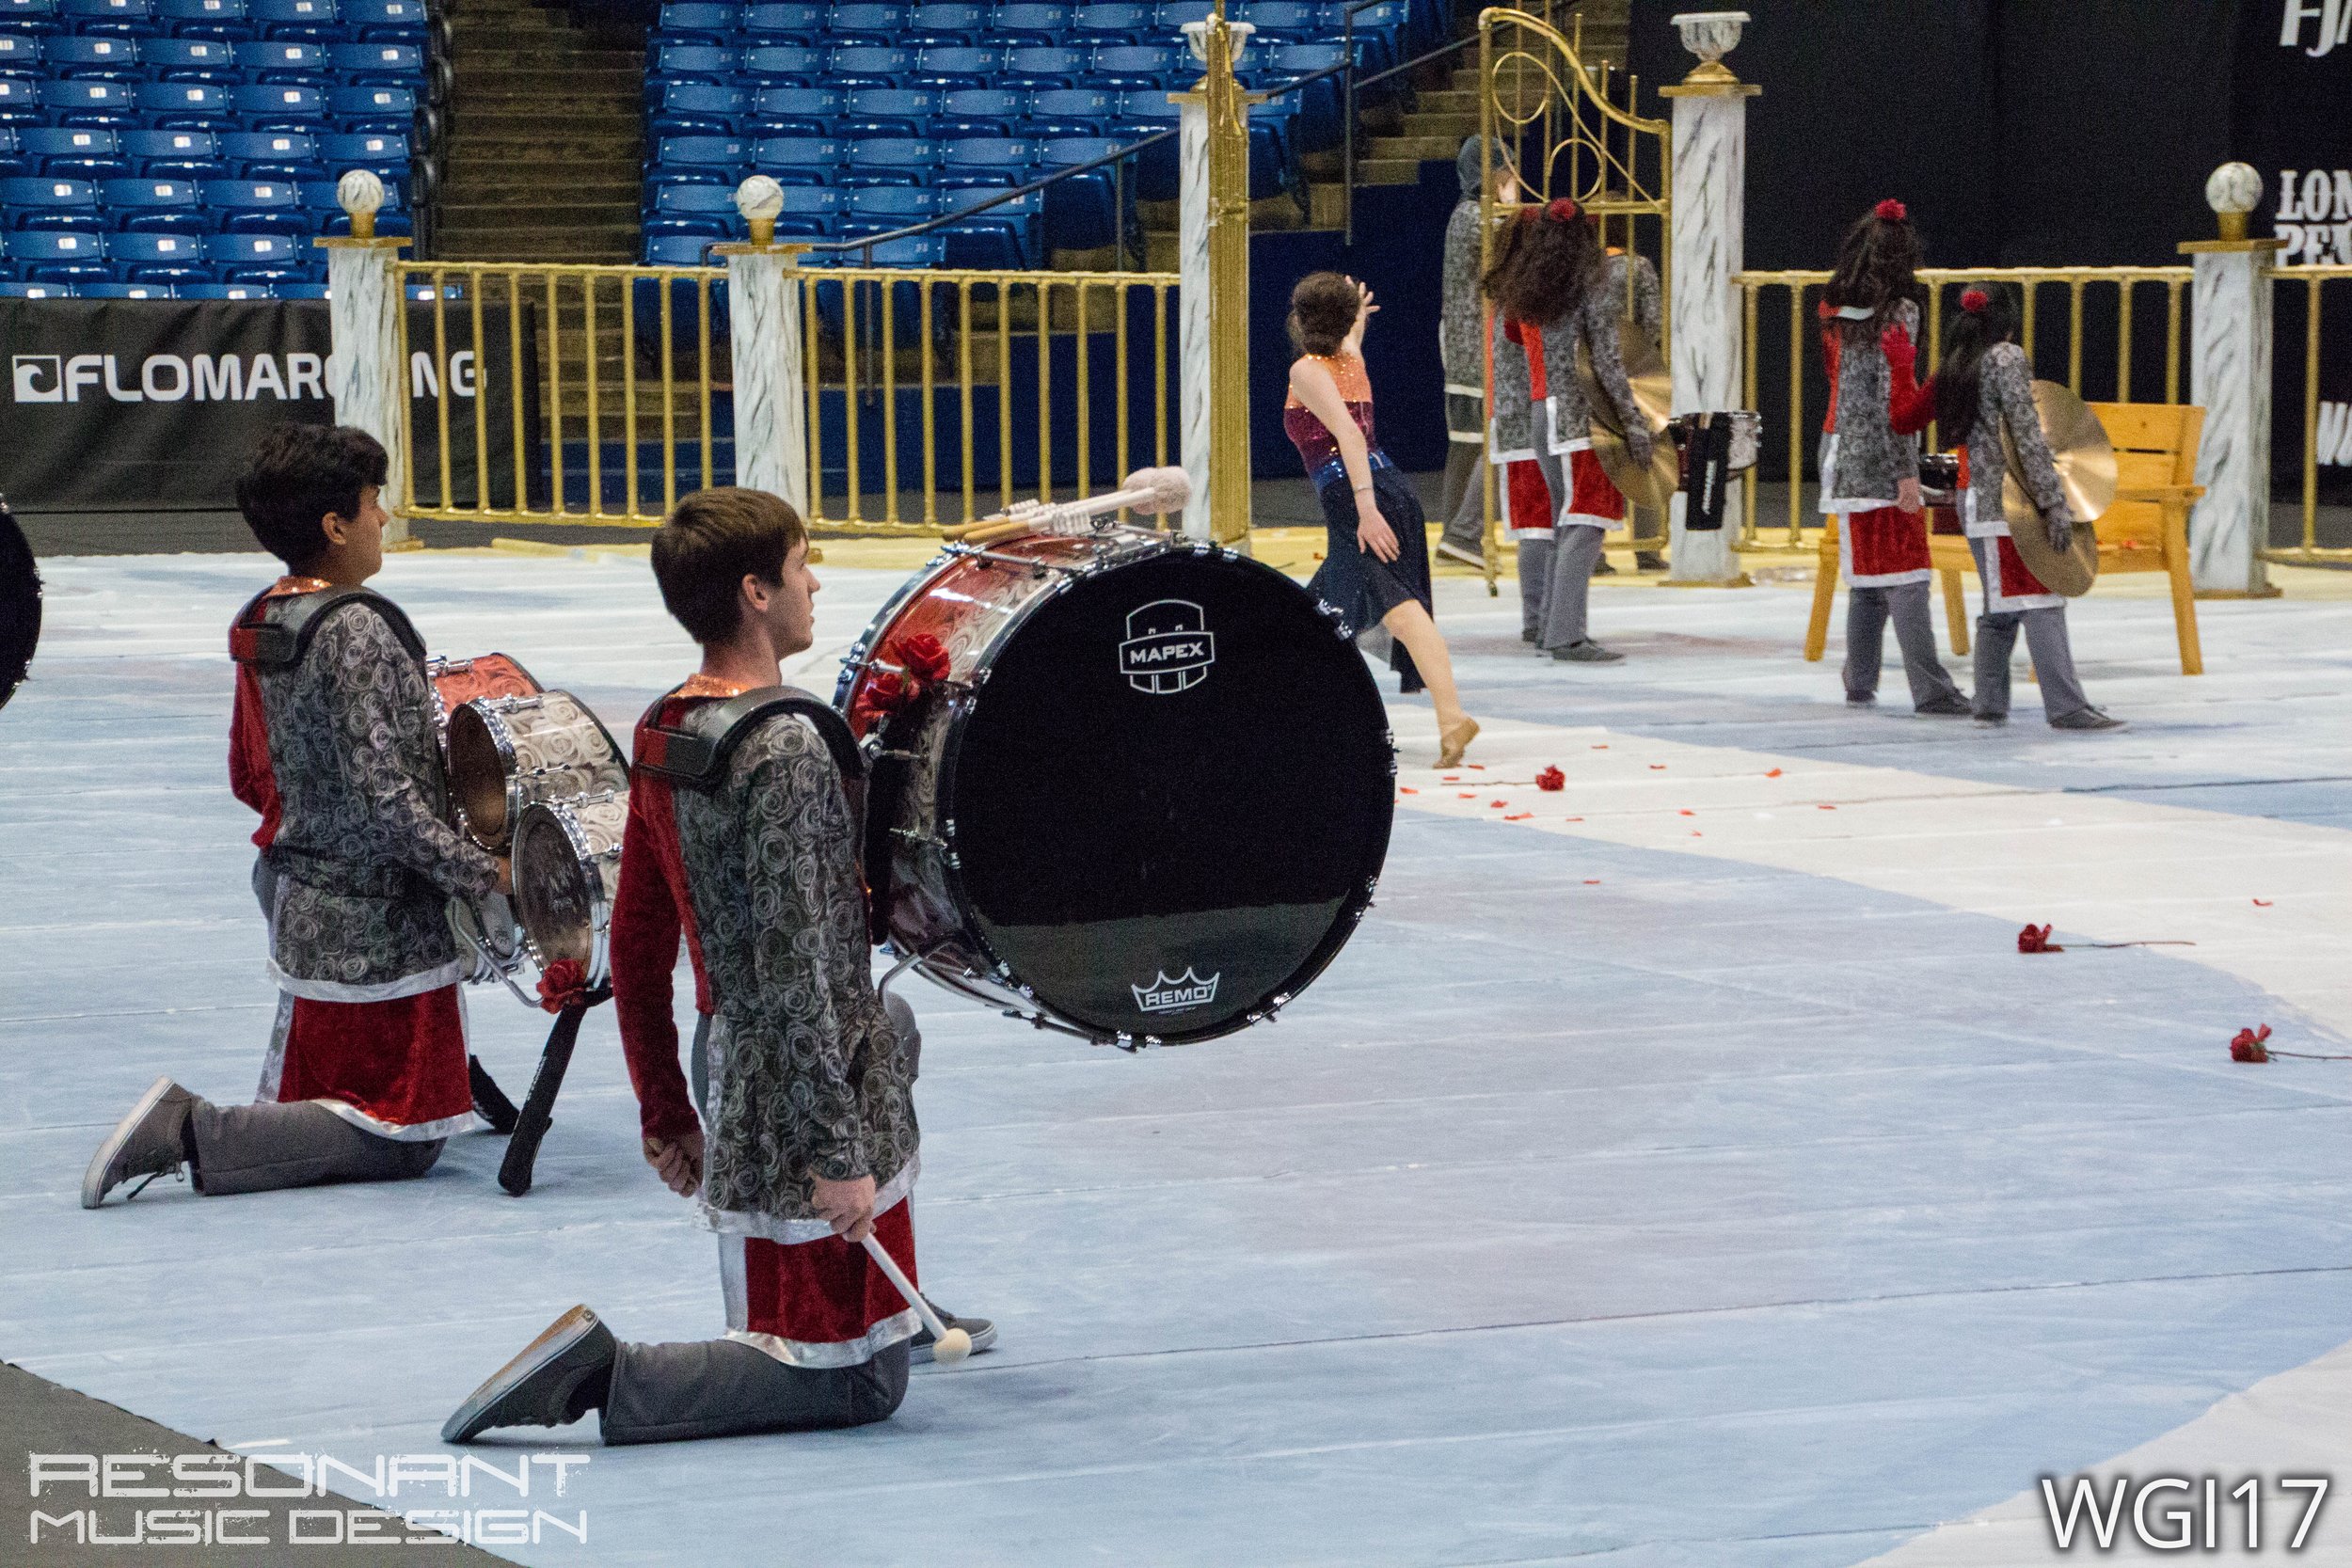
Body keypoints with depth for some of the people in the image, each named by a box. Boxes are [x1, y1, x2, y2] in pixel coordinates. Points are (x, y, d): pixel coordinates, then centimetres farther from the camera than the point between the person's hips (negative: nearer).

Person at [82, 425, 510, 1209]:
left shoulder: (261, 624, 7)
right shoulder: (358, 631, -20)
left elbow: (249, 779, 15)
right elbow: (388, 798, -24)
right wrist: (484, 872, -17)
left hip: (300, 907, 9)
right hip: (376, 926, -9)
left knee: (313, 1109, 24)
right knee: (401, 1142, -1)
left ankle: (181, 1121, 3)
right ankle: (193, 1137, -13)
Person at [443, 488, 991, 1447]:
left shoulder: (660, 732, 6)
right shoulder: (784, 746, -20)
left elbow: (635, 945, 12)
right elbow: (794, 971, -24)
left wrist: (665, 1114, 20)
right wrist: (838, 1154, -21)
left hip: (728, 1079, 9)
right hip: (801, 1107, -9)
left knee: (896, 1028, 37)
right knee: (854, 1390, 0)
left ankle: (906, 1316, 43)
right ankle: (604, 1376, -14)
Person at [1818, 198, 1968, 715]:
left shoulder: (1835, 312, 7)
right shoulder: (1898, 313, -13)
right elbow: (1900, 404, -16)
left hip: (1844, 456, 7)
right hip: (1885, 462, -7)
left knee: (1867, 577, 14)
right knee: (1904, 575, -7)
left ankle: (1859, 683, 18)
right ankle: (1931, 691, -9)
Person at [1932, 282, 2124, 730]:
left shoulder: (1955, 367, 14)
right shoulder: (2007, 358, -9)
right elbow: (2027, 436, -15)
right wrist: (2054, 503, -17)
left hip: (1976, 500, 8)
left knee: (2001, 607, 13)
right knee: (2041, 602, -10)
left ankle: (1989, 704, 11)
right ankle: (2066, 707, -13)